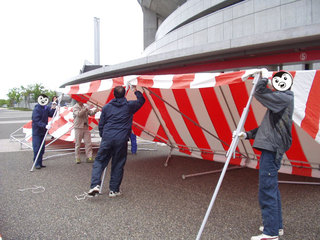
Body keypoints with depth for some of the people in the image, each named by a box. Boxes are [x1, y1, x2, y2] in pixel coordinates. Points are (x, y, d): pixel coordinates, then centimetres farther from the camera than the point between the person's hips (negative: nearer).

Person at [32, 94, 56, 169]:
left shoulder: (46, 108, 6)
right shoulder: (36, 109, -15)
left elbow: (51, 115, 6)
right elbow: (37, 121, -22)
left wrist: (53, 109, -11)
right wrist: (45, 125, -34)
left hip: (43, 132, 7)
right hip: (36, 132, -7)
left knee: (42, 149, 12)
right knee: (37, 148, -4)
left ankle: (40, 163, 21)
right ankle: (37, 163, 3)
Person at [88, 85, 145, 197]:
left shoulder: (106, 107, 10)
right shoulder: (129, 105, 4)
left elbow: (101, 124, 13)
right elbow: (141, 100, 23)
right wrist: (135, 91, 36)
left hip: (107, 138, 1)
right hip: (121, 139, -1)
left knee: (99, 161, 10)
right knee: (118, 165, 8)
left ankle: (95, 184, -6)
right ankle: (114, 190, 14)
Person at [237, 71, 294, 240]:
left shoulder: (284, 98, -8)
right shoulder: (281, 100, 20)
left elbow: (259, 92, -20)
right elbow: (267, 127, 21)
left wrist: (263, 77, -2)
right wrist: (247, 134, 12)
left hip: (272, 150, -10)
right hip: (271, 149, 10)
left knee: (267, 190, -7)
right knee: (272, 188, 17)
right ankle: (276, 225, 30)